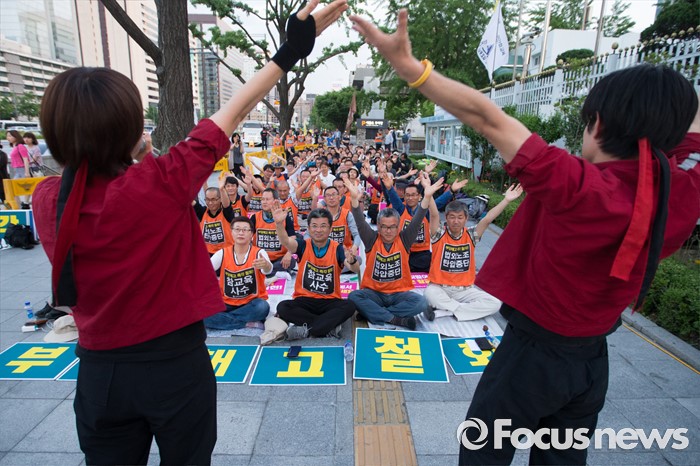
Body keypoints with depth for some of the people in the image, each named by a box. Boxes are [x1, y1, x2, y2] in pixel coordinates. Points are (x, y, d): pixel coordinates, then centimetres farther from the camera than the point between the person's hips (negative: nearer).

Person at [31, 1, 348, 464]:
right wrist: (290, 50, -8)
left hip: (99, 371, 4)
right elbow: (232, 114, -17)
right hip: (176, 363, -3)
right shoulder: (159, 185, -24)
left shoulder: (47, 200, -10)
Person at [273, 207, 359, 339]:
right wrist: (279, 223, -45)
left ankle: (305, 329, -22)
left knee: (349, 306, -29)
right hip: (304, 300, 1)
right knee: (282, 307, -27)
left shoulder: (337, 249, -5)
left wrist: (352, 261, -44)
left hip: (330, 302, 0)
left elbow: (355, 270, -19)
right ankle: (330, 325, -21)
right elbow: (286, 241, -24)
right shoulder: (303, 245, -2)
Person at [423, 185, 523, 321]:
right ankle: (467, 309, -15)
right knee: (429, 294, -37)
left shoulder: (470, 235, 2)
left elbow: (487, 219, -9)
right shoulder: (440, 234, -5)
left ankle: (444, 308, -15)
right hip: (439, 287, -3)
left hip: (465, 290, 4)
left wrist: (507, 200, -19)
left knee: (495, 303, -16)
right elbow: (435, 215, -21)